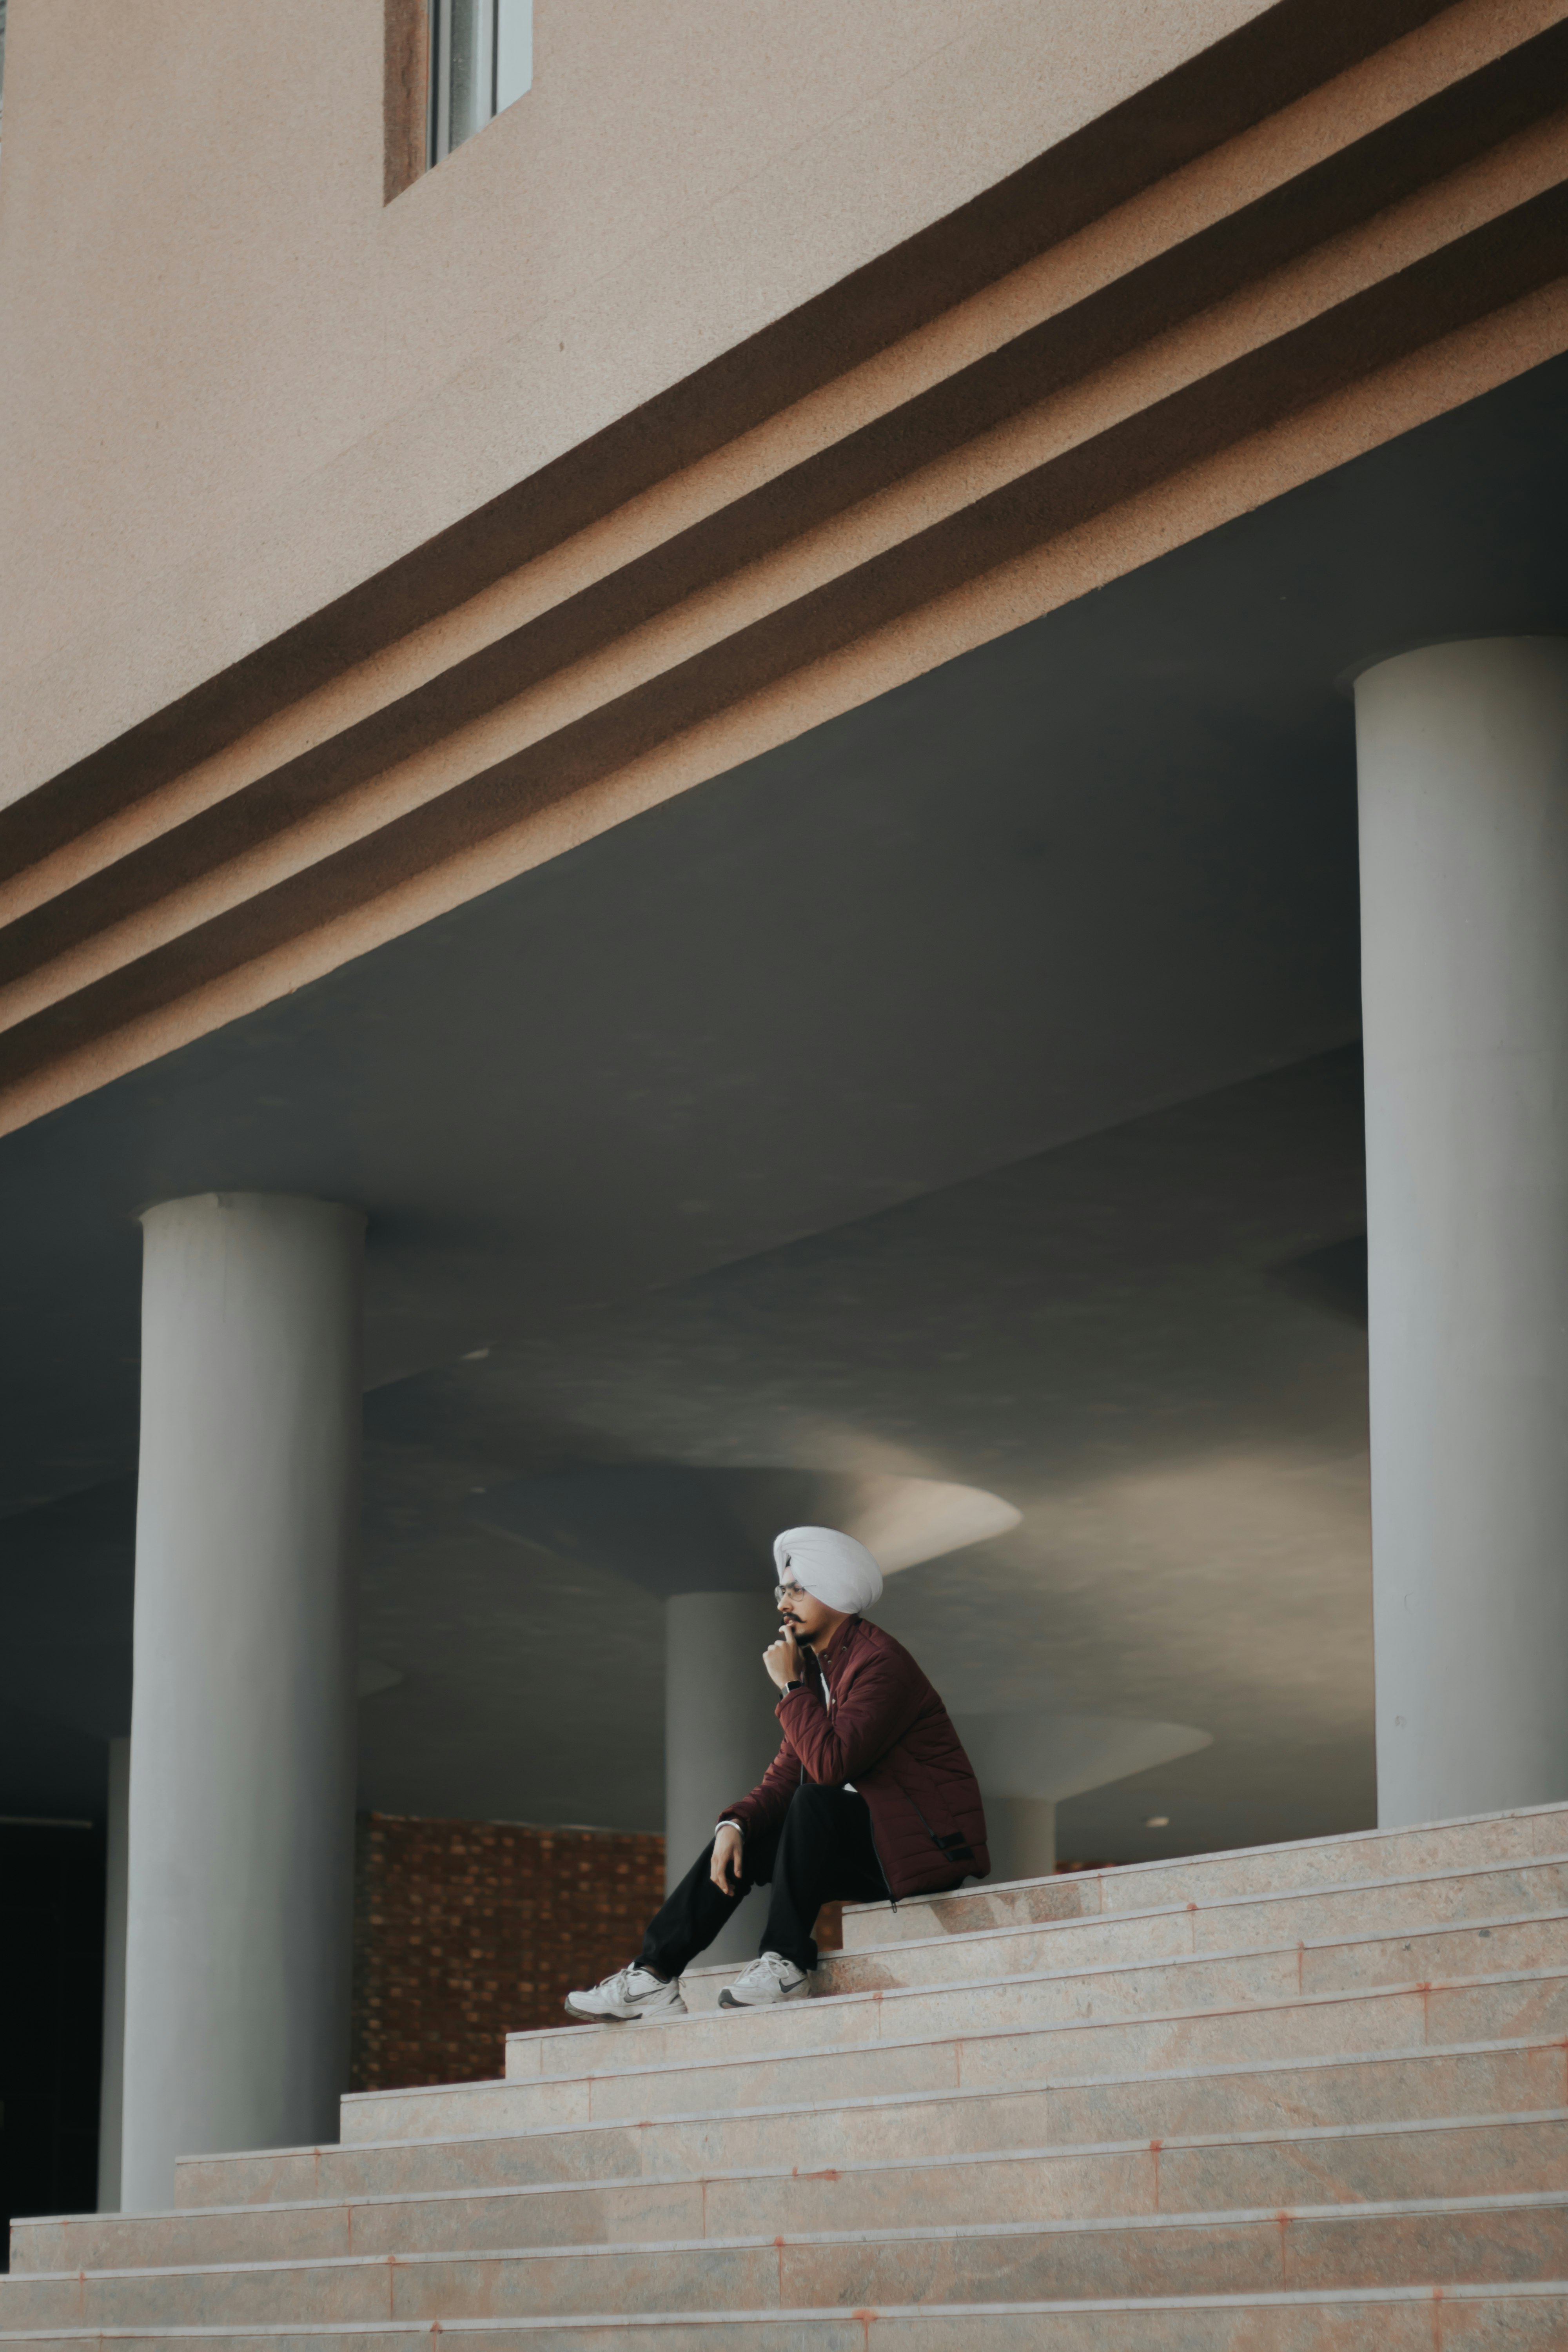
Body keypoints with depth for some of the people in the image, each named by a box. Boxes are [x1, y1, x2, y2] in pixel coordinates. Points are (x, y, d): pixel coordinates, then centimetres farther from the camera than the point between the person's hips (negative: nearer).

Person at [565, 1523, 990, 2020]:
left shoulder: (880, 1662, -18)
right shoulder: (817, 1665, 11)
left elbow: (829, 1763, -31)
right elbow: (784, 1776, 9)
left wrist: (792, 1686, -19)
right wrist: (736, 1824, -8)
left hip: (930, 1844, -9)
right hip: (875, 1843, 9)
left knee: (814, 1803, -29)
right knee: (739, 1843, 2)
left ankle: (785, 1964, -24)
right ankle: (654, 1976, -3)